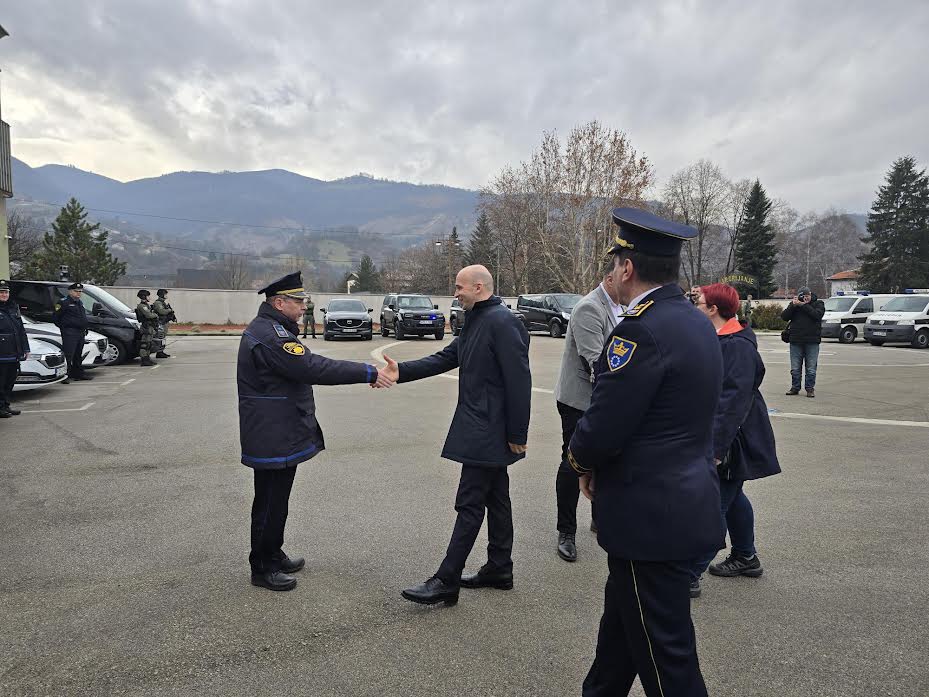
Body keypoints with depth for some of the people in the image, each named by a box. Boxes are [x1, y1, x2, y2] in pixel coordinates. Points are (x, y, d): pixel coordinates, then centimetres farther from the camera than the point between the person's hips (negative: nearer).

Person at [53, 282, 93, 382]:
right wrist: (63, 327, -6)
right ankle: (65, 375, -13)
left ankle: (79, 373, 25)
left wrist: (85, 329, 17)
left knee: (78, 355, 16)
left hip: (81, 332, 9)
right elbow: (55, 318, -7)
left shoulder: (80, 303, 20)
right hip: (70, 333, -9)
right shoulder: (64, 302, -6)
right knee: (68, 354, -13)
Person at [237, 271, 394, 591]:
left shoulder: (269, 329, 14)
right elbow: (314, 368, -28)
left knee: (275, 499, 20)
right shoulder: (269, 335, -22)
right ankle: (263, 568, 17)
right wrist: (368, 373, -26)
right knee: (270, 502, 2)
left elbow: (303, 368, 14)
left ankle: (273, 555, 34)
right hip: (273, 437, -11)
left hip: (280, 434, 11)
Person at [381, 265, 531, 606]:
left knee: (469, 504, -3)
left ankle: (446, 581, 6)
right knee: (495, 498, 16)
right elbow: (445, 358, 11)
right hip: (483, 429, 10)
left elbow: (519, 381, -20)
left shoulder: (502, 322, -18)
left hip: (488, 432, -10)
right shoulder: (475, 322, 14)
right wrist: (402, 371, -1)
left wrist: (517, 434, -18)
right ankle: (499, 569, 29)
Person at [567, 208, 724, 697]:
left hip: (650, 514, -9)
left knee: (664, 651, 7)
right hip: (688, 502, 10)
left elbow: (601, 431, -23)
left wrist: (581, 460, 0)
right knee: (623, 616, 25)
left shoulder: (641, 330, -22)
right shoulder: (698, 323, 8)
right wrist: (598, 464, 7)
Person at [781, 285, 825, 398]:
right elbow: (784, 317, 0)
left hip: (812, 342, -2)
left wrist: (804, 305, -16)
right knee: (795, 368, 7)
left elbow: (817, 315, -14)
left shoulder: (818, 303, 5)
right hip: (796, 341, 2)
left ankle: (810, 388, 11)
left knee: (811, 369, 2)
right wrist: (793, 306, -12)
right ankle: (795, 387, 16)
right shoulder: (794, 303, 10)